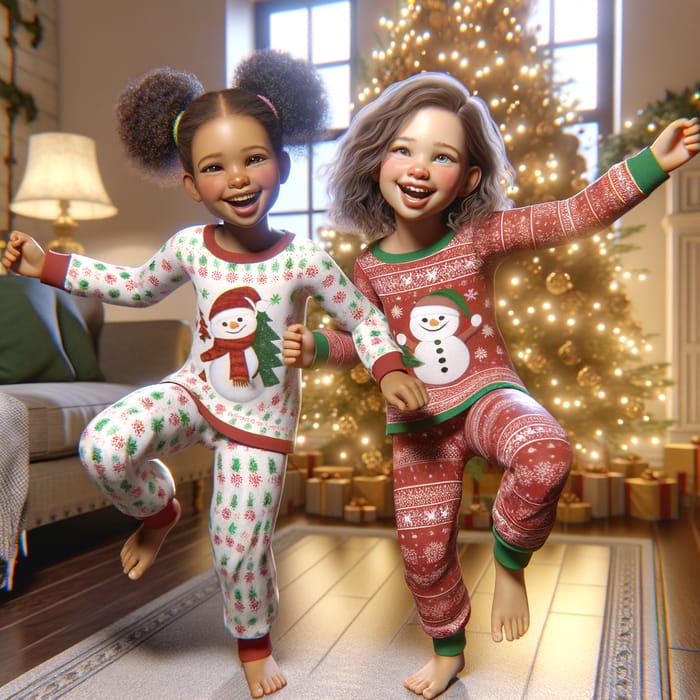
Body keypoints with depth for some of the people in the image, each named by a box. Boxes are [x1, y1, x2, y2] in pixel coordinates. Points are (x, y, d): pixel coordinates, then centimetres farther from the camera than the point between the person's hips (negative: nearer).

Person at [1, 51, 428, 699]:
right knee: (104, 447, -26)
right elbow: (138, 287, 11)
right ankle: (158, 510, 11)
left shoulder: (303, 260, -17)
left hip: (261, 418, -2)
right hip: (192, 390, 2)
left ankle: (254, 641, 38)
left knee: (240, 545, 3)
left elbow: (363, 319, -5)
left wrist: (388, 370, -22)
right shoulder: (188, 248, -8)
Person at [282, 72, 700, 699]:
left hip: (487, 394, -2)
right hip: (417, 424, 3)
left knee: (546, 454, -36)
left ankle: (509, 560, -4)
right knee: (423, 549, 9)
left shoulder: (479, 235, -10)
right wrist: (316, 348, -4)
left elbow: (575, 215, -13)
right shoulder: (369, 268, -4)